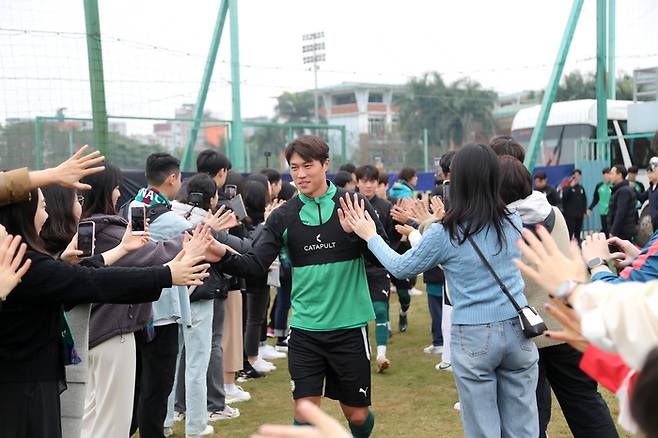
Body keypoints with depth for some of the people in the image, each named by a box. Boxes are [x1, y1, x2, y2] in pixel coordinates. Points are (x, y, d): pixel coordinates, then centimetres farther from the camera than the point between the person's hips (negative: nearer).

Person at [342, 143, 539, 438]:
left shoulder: (445, 235, -10)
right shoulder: (513, 223, 2)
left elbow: (400, 267, 4)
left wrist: (370, 236, 18)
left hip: (474, 337, -3)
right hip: (517, 329, 4)